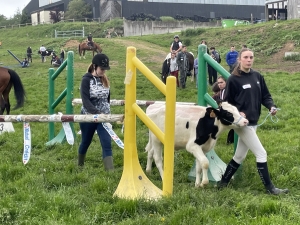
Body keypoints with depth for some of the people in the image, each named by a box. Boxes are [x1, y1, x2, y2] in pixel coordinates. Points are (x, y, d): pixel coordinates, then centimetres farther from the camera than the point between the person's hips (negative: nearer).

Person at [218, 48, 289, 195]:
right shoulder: (233, 79, -11)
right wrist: (237, 113, -22)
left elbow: (265, 95, 11)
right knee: (261, 154, -7)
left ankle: (223, 183, 30)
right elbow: (227, 102, -6)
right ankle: (269, 188, 4)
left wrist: (271, 106, -8)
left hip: (253, 122, 7)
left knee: (240, 156, 16)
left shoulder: (257, 76, 5)